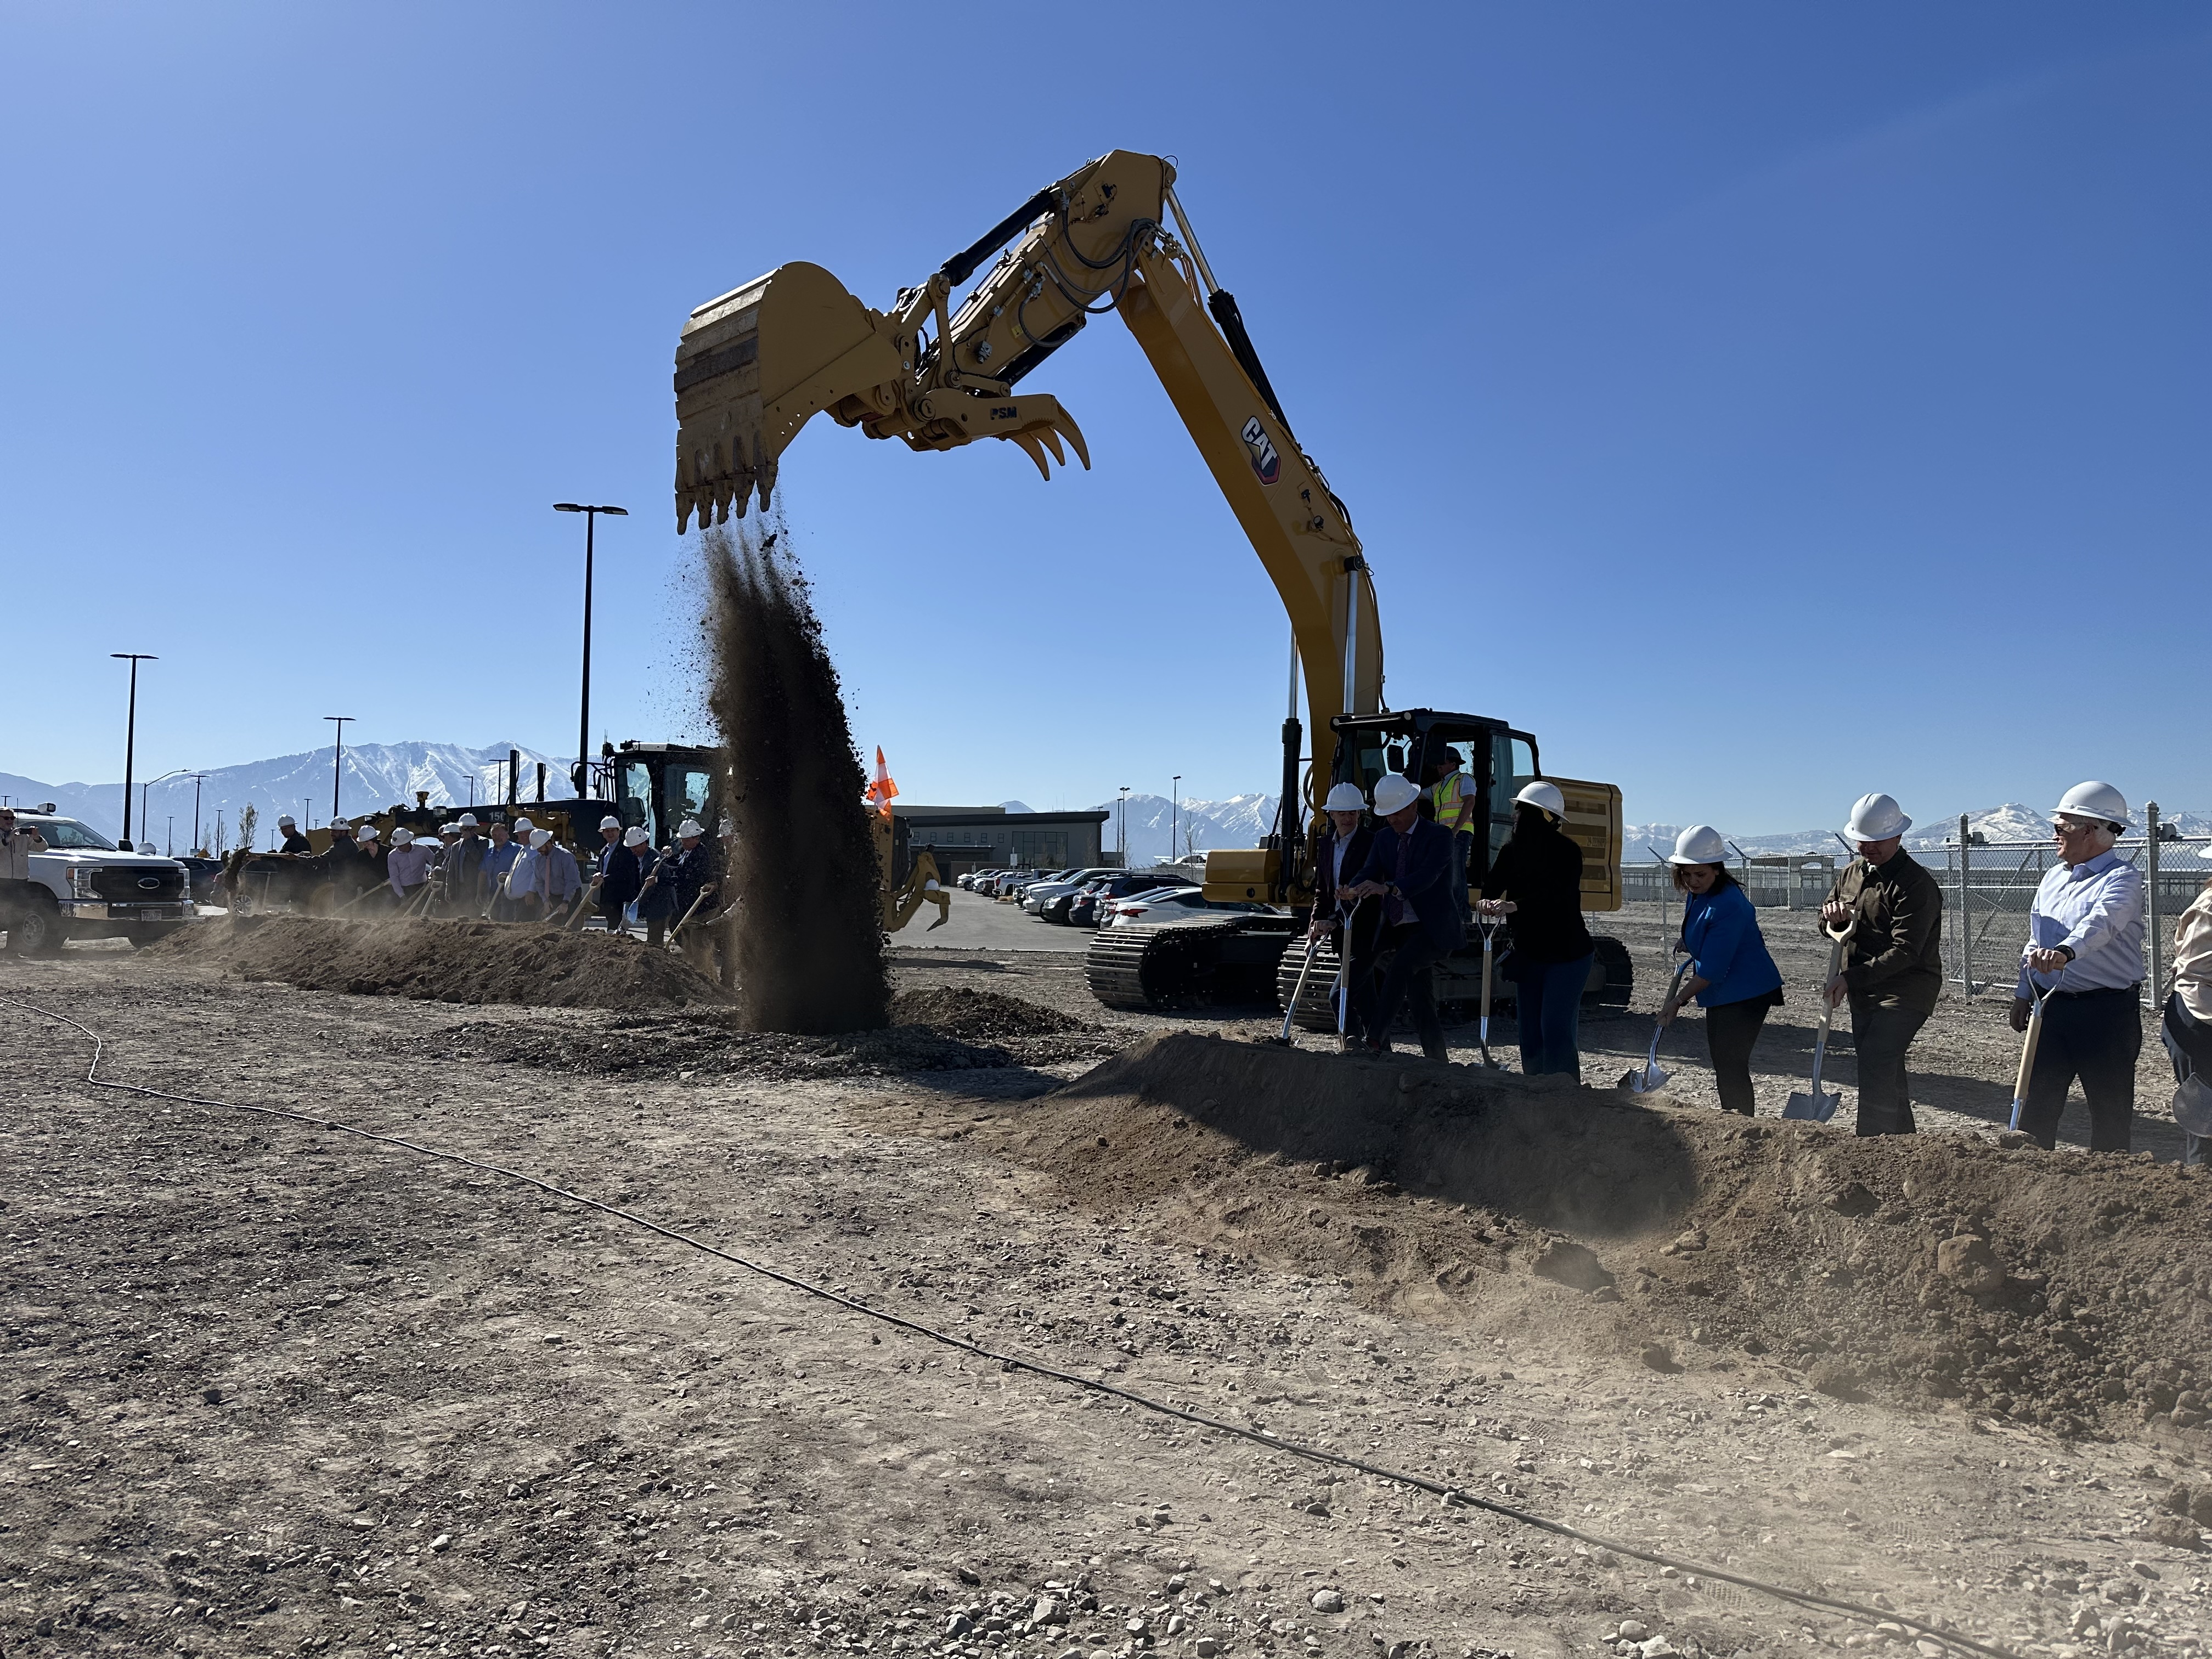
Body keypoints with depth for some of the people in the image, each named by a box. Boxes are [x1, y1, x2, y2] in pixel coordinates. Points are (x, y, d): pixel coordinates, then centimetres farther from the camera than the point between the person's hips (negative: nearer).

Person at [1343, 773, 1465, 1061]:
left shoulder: (1438, 836, -10)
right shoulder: (1383, 838, 9)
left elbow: (1427, 875, -26)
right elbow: (1369, 873, -4)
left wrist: (1387, 888, -42)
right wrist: (1352, 891, -28)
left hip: (1433, 928, -7)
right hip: (1401, 928, 7)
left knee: (1400, 967, -28)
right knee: (1420, 997, 8)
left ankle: (1375, 1039, -29)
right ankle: (1439, 1061, 17)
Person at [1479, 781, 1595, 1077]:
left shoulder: (1568, 852, -15)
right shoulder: (1512, 850, 1)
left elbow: (1556, 896, -29)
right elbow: (1491, 887, -8)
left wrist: (1514, 906, -41)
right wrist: (1487, 902, -31)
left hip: (1567, 954, -6)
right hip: (1528, 953, 6)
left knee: (1556, 1027, -13)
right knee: (1529, 1029, 7)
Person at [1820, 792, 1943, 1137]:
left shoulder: (1917, 884, -15)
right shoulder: (1852, 873, 10)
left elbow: (1904, 951, -22)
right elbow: (1828, 926, 21)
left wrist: (1851, 978, -27)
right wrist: (1833, 918, -4)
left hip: (1906, 990, -8)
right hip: (1863, 991, 8)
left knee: (1875, 1067, -19)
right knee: (1888, 1073, 15)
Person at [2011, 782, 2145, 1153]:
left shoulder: (2121, 879, -11)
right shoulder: (2053, 876, 13)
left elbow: (2101, 922, -32)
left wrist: (2066, 951, -49)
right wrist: (2023, 994, 16)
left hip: (2107, 1010, -7)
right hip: (2054, 1007, 7)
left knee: (2110, 1109, 4)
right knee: (2037, 1103, 9)